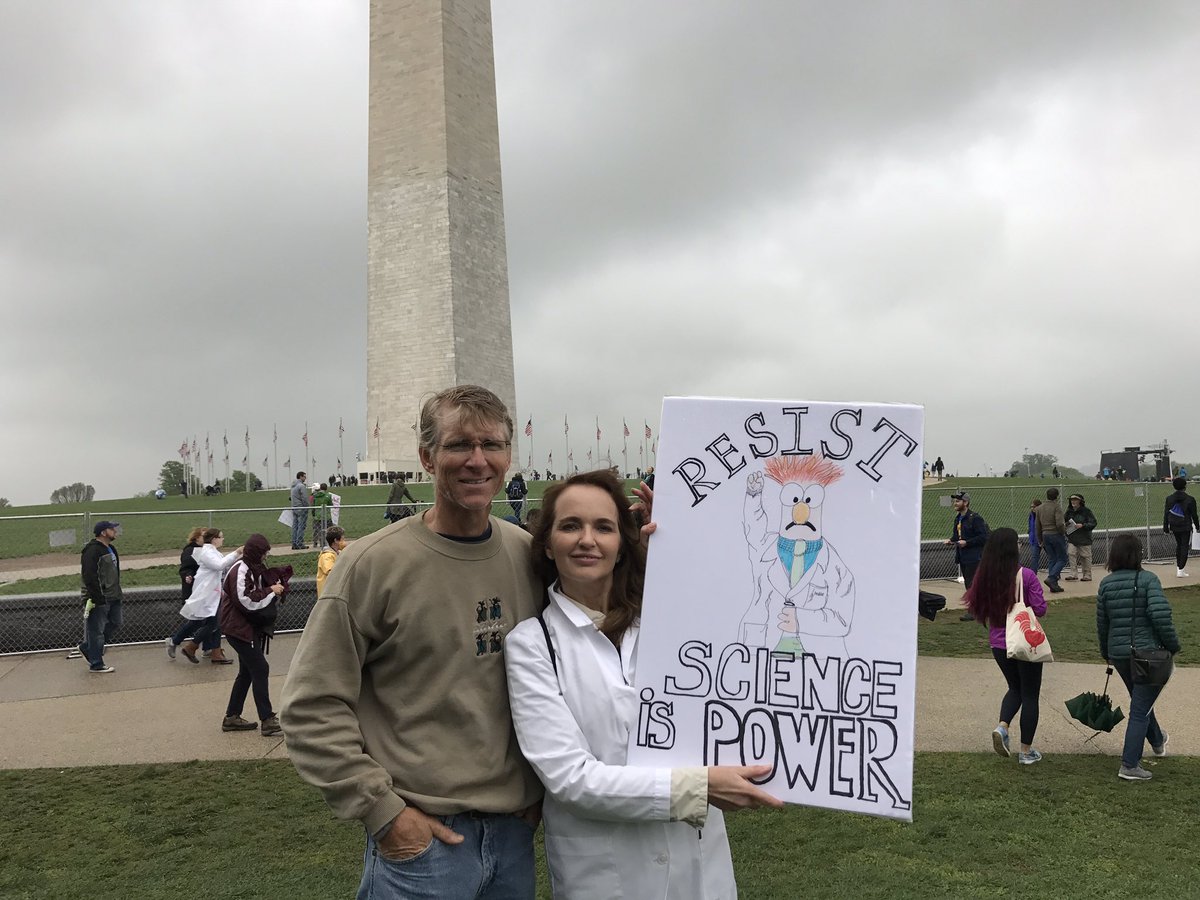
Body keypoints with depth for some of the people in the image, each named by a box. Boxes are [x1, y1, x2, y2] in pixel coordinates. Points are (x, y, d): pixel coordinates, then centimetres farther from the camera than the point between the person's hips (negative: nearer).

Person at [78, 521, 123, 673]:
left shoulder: (110, 549, 15)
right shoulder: (92, 551, -17)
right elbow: (89, 577, -23)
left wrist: (117, 593, 22)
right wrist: (95, 598, -24)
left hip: (112, 598, 10)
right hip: (98, 599, -10)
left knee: (115, 623, 16)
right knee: (97, 631, -1)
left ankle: (87, 648, 30)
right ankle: (96, 665, 7)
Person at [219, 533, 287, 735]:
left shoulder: (254, 569, 13)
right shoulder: (240, 571, -18)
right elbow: (246, 600, -25)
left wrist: (277, 586, -2)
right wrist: (271, 591, -18)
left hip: (250, 627, 10)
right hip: (239, 627, -10)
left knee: (247, 672, 14)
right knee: (260, 669, -12)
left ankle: (232, 718, 23)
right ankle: (267, 720, -11)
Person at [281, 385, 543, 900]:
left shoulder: (529, 555, 1)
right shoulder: (372, 563, -12)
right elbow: (313, 706, -11)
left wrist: (541, 782, 7)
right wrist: (382, 811, -12)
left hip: (516, 831, 5)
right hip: (420, 837, -4)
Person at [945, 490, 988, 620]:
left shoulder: (975, 518, -13)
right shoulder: (958, 518, 14)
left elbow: (983, 537, -17)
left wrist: (967, 542, -22)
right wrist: (951, 541, 5)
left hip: (973, 557, -9)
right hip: (962, 556, 9)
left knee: (972, 584, -8)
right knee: (968, 584, 12)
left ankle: (972, 611, -4)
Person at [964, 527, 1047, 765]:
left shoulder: (984, 577, -5)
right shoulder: (1026, 575, -17)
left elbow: (976, 608, 2)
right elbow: (1040, 609, -15)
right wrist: (1024, 606, 5)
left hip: (998, 644, 4)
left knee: (1015, 688, 24)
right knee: (1030, 694, 11)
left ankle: (1002, 727, 0)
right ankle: (1026, 751, 15)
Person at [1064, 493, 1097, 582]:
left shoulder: (1086, 511, -6)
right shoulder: (1069, 512, 9)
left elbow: (1093, 523, -9)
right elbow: (1065, 523, 23)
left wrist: (1082, 525, -20)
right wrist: (1066, 525, 1)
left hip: (1084, 538, -4)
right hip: (1072, 539, 4)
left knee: (1085, 556, 3)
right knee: (1071, 553, -12)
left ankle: (1087, 575, 15)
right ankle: (1073, 573, -9)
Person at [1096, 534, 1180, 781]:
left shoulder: (1106, 584, 2)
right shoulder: (1148, 579, -12)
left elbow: (1102, 623, 8)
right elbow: (1160, 615, -23)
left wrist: (1106, 653, 20)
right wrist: (1172, 646, -10)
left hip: (1119, 654, 5)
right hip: (1148, 652, -5)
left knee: (1141, 700, 26)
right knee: (1140, 709, -1)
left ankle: (1157, 741, 49)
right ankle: (1129, 765, -3)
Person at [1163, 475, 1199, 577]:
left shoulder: (1169, 498, -1)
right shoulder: (1190, 499, -11)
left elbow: (1166, 514, 3)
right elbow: (1194, 515, -5)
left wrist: (1166, 528, 9)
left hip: (1174, 527, 4)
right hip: (1186, 527, -4)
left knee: (1179, 545, 20)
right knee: (1185, 547, 1)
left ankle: (1179, 567, 23)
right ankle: (1181, 570, -4)